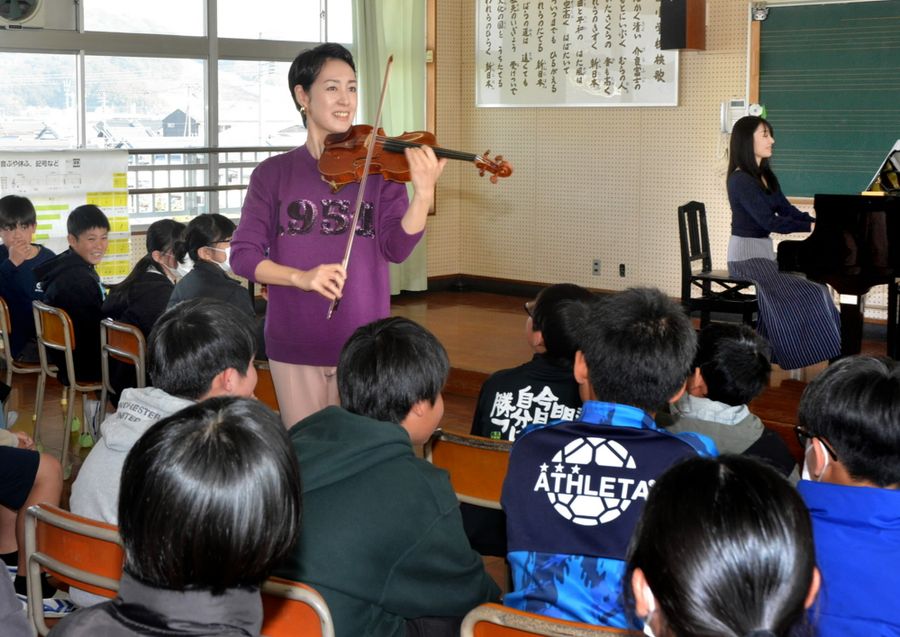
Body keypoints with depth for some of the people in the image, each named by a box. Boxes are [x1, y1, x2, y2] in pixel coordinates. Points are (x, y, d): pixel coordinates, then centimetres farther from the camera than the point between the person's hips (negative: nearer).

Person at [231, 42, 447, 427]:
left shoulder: (378, 168, 2)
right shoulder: (273, 174, 3)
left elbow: (396, 248, -9)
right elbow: (243, 256, -1)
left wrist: (424, 194, -26)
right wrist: (300, 277, -19)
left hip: (364, 345, 0)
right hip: (294, 346, 0)